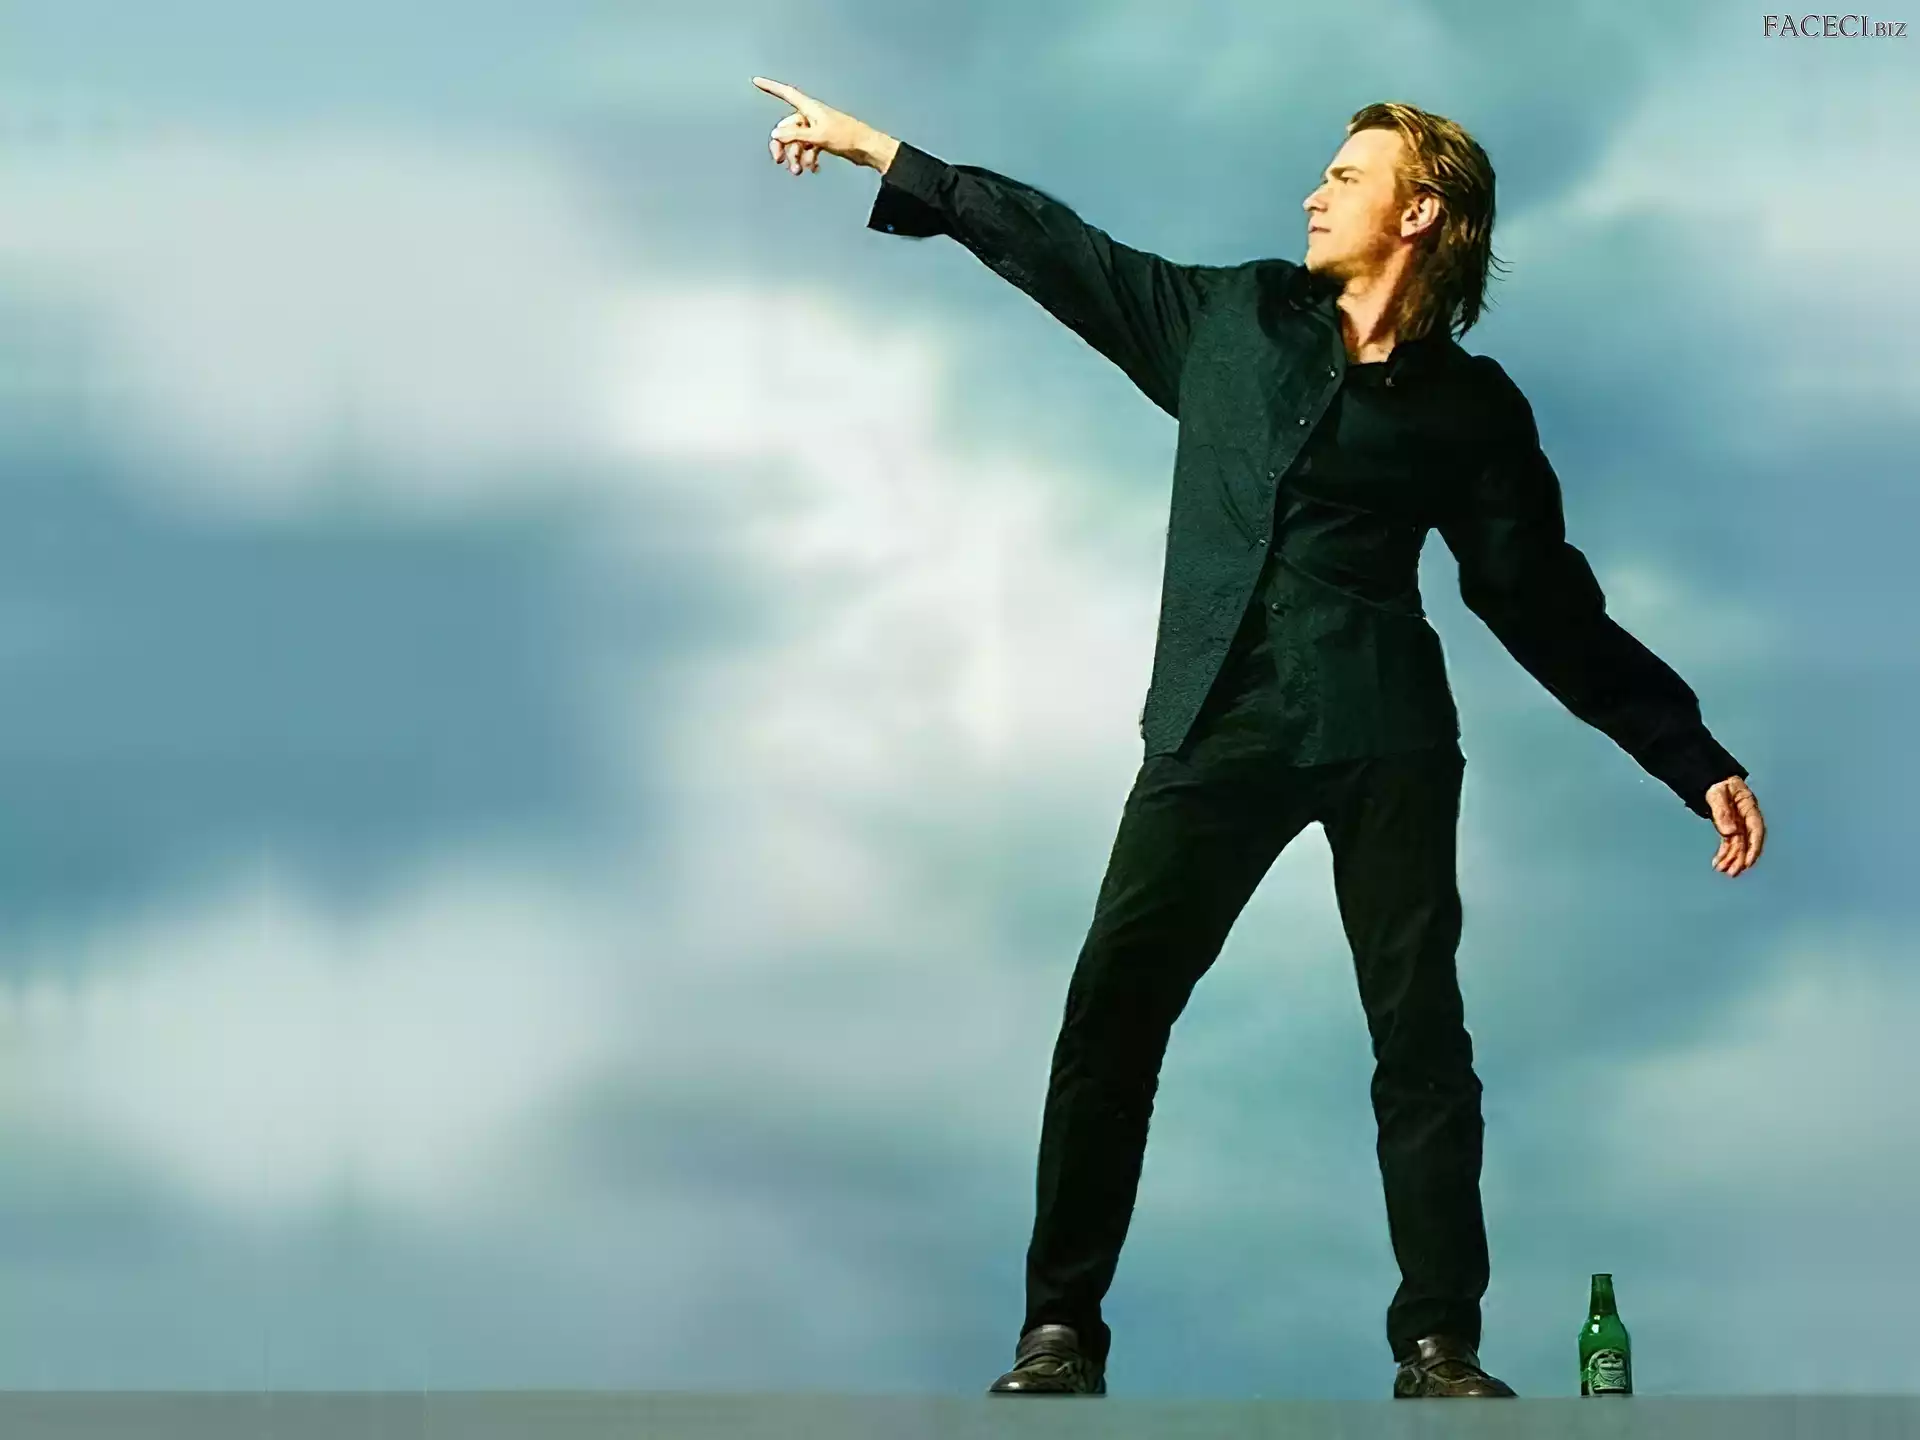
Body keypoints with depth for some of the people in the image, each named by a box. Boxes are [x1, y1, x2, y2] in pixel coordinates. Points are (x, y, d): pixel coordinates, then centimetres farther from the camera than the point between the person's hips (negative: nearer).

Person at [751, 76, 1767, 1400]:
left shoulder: (1471, 408, 8)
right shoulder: (1233, 319, 14)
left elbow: (1552, 611, 10)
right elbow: (1058, 247, 20)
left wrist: (1698, 761, 4)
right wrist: (870, 146, 19)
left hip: (1382, 736, -1)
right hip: (1217, 728, 2)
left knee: (1420, 1027, -5)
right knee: (1112, 1009, -6)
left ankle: (1439, 1346, 2)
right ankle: (1063, 1329, 0)